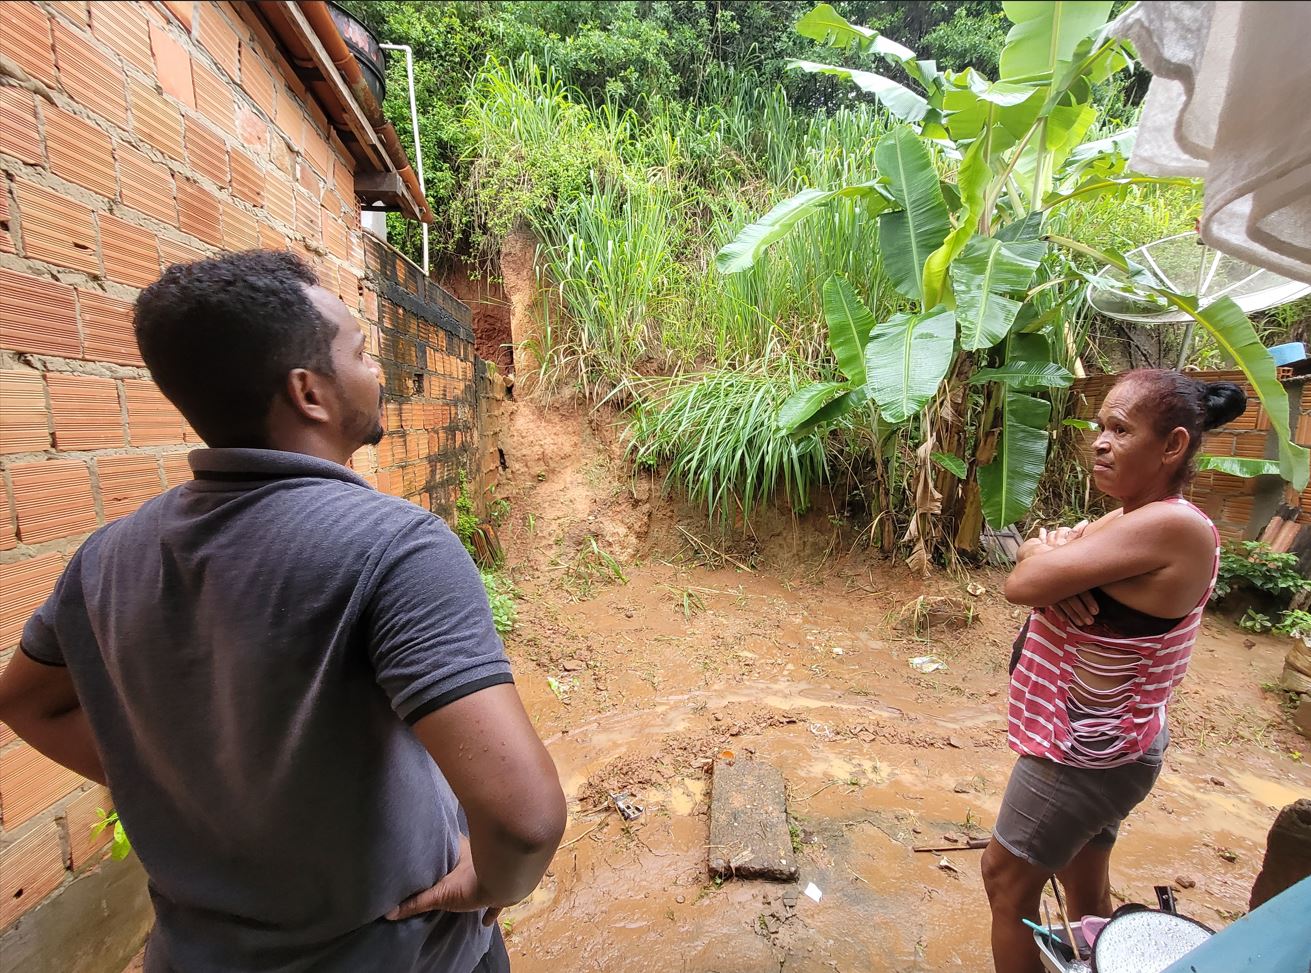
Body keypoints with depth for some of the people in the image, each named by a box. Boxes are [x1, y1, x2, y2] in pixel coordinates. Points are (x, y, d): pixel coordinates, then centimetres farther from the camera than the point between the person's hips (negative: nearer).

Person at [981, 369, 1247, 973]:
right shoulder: (1128, 518, 3)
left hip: (1084, 754, -8)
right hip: (1098, 742, 8)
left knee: (1006, 876, 10)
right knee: (1085, 881, 25)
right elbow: (1031, 555, 5)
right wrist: (1056, 545, -17)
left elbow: (1021, 585, -31)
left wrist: (1050, 556, -9)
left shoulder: (1169, 526, -26)